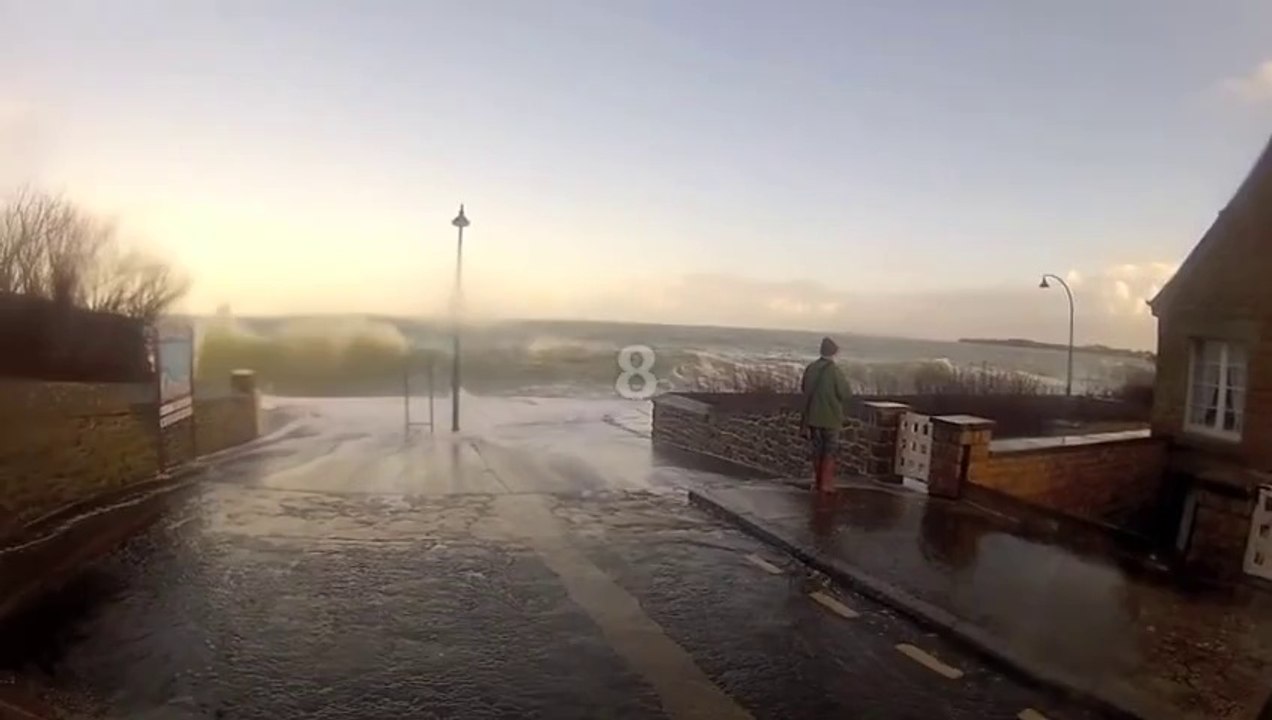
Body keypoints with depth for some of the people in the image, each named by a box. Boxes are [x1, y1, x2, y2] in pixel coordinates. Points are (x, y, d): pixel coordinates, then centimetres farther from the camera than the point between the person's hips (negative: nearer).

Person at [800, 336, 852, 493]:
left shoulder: (810, 368, -4)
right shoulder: (835, 371, -17)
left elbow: (803, 387, 9)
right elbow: (846, 394, -13)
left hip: (813, 416, 4)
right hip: (831, 417, -4)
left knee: (817, 450, 16)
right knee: (829, 451, 7)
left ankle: (817, 482, 22)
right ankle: (826, 484, 7)